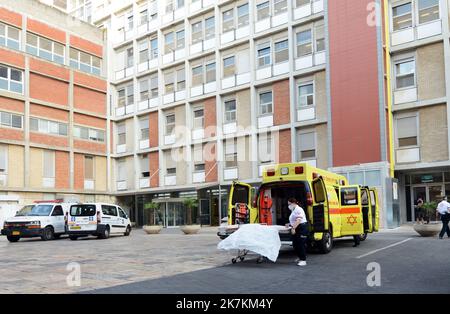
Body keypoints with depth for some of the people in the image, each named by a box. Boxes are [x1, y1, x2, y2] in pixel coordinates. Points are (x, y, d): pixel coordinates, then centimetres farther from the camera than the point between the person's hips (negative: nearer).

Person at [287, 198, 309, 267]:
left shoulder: (298, 210, -12)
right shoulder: (293, 210, 20)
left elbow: (298, 220, -23)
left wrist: (293, 228, -29)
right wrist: (289, 224, 16)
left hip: (302, 228, -10)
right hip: (296, 229, 10)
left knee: (301, 244, -9)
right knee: (295, 244, 12)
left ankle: (303, 260, -6)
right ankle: (300, 257, 26)